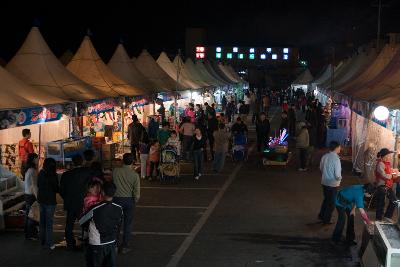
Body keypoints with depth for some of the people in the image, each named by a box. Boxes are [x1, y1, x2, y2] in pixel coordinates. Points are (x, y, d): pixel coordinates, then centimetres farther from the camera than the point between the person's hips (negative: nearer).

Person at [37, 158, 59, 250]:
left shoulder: (41, 173, 3)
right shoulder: (52, 175, -16)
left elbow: (38, 186, 11)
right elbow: (56, 188, -13)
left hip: (41, 200, 7)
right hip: (50, 200, -7)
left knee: (42, 221, 15)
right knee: (49, 222, -2)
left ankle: (43, 241, 24)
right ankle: (49, 244, 1)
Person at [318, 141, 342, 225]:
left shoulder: (324, 157, -3)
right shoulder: (336, 159, -23)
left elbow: (321, 168, 10)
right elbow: (337, 175, -22)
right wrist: (339, 178, -1)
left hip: (324, 182, 6)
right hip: (333, 184, -6)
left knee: (326, 199, 26)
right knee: (331, 202, 11)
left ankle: (321, 215, 37)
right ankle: (326, 220, 21)